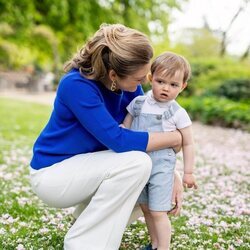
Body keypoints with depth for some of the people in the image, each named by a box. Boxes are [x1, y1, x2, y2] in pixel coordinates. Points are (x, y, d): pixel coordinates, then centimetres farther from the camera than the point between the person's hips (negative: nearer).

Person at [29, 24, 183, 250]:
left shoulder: (128, 83, -9)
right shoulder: (77, 85, -29)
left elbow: (147, 129, -1)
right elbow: (119, 140, -33)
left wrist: (173, 177, -10)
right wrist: (175, 138, -21)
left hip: (84, 166, 7)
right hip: (53, 172, -7)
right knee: (137, 162, -27)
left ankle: (89, 217, 15)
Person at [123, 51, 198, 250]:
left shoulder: (178, 113, -9)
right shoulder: (138, 103, 1)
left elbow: (188, 144, -2)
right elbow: (124, 130, 8)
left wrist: (188, 172, 0)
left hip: (161, 167, -4)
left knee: (158, 212, -2)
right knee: (146, 209, 16)